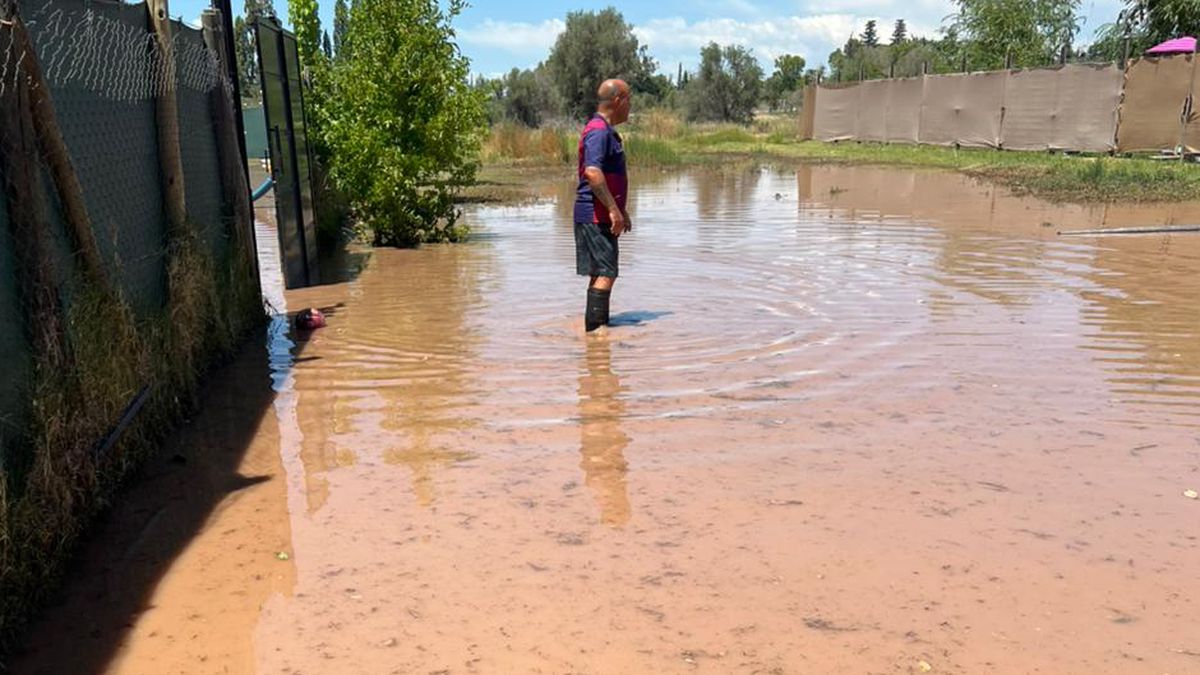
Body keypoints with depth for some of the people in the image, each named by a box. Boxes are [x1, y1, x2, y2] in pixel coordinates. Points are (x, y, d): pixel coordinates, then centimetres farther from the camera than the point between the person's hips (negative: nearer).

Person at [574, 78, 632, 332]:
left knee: (601, 274, 15)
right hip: (595, 216, -10)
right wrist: (613, 209, -28)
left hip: (602, 216, 10)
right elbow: (592, 172, -28)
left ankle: (600, 325, 23)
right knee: (606, 273, -13)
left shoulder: (607, 131, 20)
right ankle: (594, 329, -12)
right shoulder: (599, 130, -14)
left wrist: (621, 210, 29)